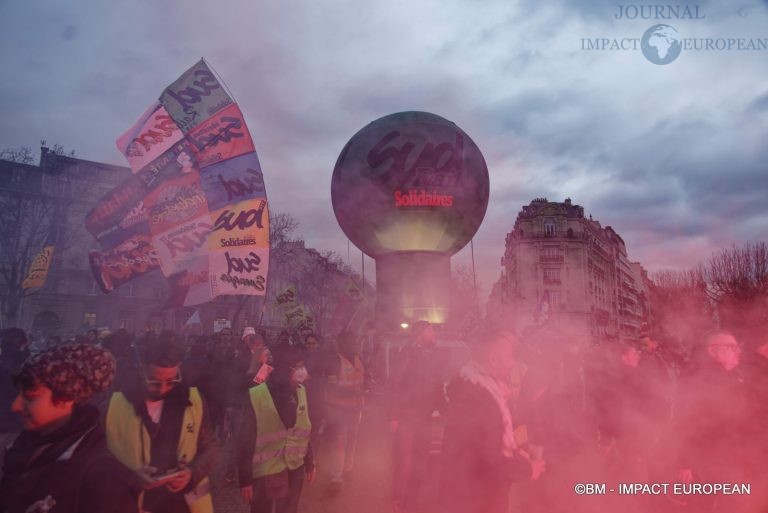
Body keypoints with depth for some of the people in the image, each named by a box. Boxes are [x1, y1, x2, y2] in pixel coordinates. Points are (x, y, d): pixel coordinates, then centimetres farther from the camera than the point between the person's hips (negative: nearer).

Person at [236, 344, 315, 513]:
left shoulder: (300, 391, -2)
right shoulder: (256, 397, -18)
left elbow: (304, 430, 6)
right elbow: (245, 441, -12)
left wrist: (310, 463, 8)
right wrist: (245, 479, -10)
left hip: (295, 470, 5)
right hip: (264, 472, -4)